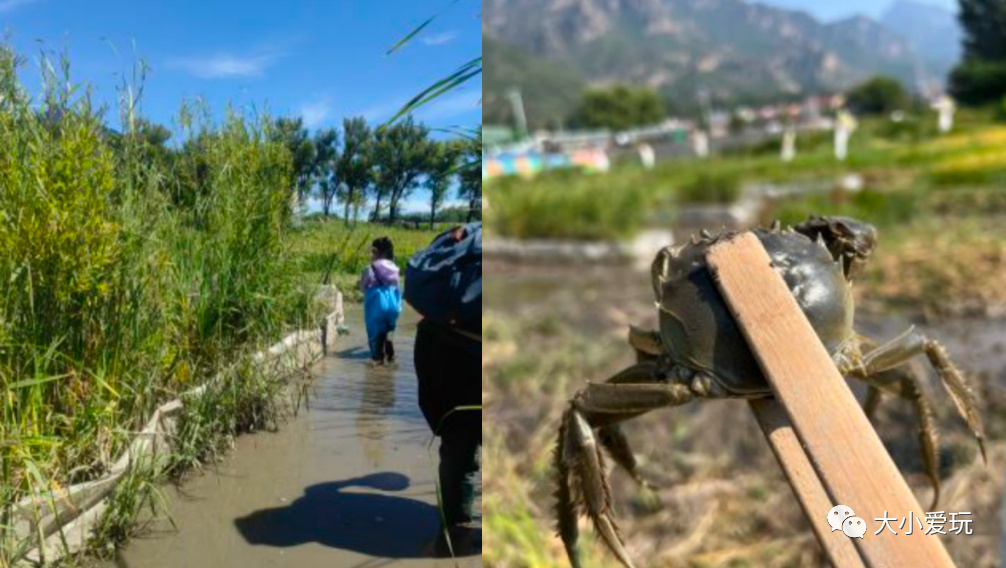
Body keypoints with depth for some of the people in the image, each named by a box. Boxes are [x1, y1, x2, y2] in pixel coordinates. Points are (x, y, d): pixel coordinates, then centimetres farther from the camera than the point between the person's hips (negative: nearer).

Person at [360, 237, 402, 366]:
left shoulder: (371, 269, -13)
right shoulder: (394, 269, 2)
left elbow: (363, 286, -4)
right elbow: (397, 287, 9)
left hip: (377, 304, -5)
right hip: (392, 303, 5)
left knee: (376, 331, 5)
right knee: (389, 331, 15)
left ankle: (377, 357, 7)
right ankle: (390, 356, 20)